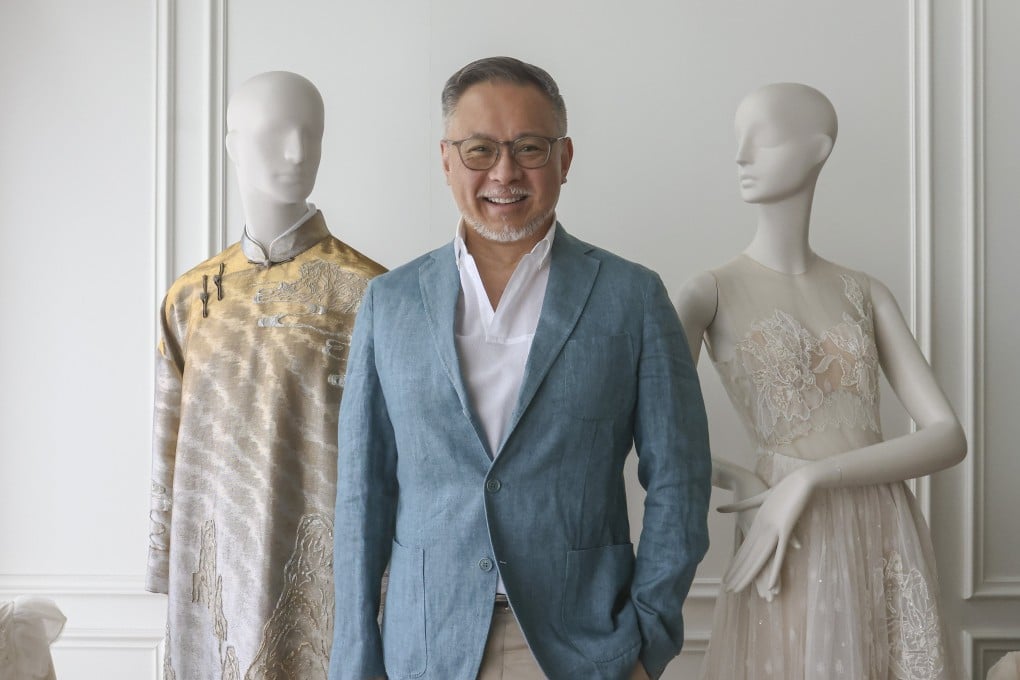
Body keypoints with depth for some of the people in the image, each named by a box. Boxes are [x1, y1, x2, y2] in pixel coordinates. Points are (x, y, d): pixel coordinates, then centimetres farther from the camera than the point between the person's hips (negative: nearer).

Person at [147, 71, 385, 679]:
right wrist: (167, 561, 9)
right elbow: (173, 445, 11)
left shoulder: (365, 292, -7)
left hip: (318, 568, -4)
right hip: (214, 567, 4)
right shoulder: (190, 298, 7)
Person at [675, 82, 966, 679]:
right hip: (796, 554, -3)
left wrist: (808, 478, -14)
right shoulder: (712, 294, 1)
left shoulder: (866, 293, 8)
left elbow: (950, 438, -3)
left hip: (894, 550, 3)